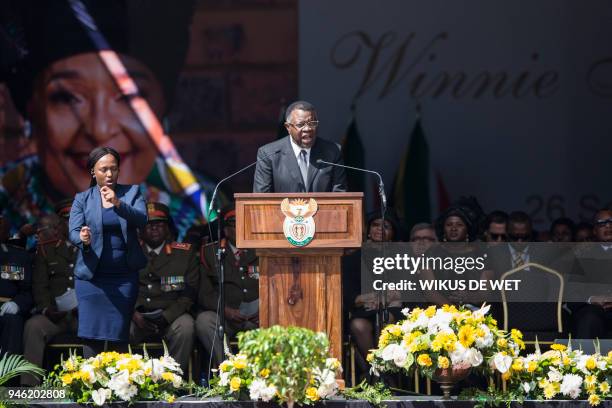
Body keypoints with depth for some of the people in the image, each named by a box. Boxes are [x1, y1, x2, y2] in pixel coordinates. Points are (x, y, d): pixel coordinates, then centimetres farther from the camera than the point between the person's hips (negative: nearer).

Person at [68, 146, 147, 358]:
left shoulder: (132, 192, 7)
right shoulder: (82, 199, 5)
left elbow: (142, 219, -9)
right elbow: (73, 232, -5)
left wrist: (118, 204, -26)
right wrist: (83, 239, -28)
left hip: (125, 276, 1)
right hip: (91, 275, -1)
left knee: (120, 335, 1)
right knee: (92, 332, -7)